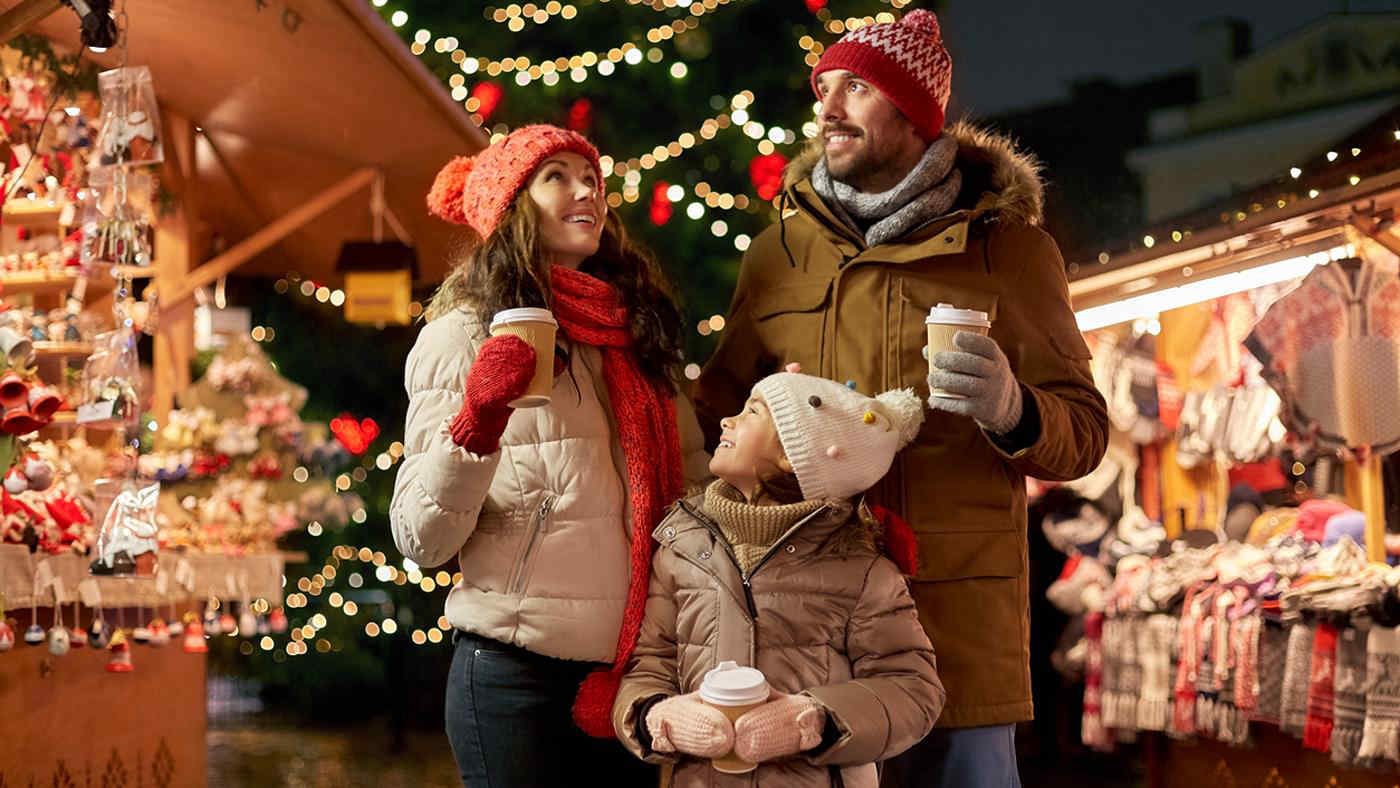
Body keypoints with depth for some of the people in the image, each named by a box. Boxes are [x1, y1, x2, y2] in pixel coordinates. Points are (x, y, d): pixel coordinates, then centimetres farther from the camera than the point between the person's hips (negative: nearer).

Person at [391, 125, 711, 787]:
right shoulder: (462, 336, -3)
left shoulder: (636, 333, 11)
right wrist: (475, 423, -24)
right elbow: (422, 542, -9)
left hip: (641, 667, 5)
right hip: (520, 677, -5)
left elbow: (694, 480, 16)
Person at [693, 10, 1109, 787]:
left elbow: (1084, 431, 4)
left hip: (960, 618, -2)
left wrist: (1012, 412, -18)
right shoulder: (780, 249, 12)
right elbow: (721, 404, 21)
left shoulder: (1009, 246, 5)